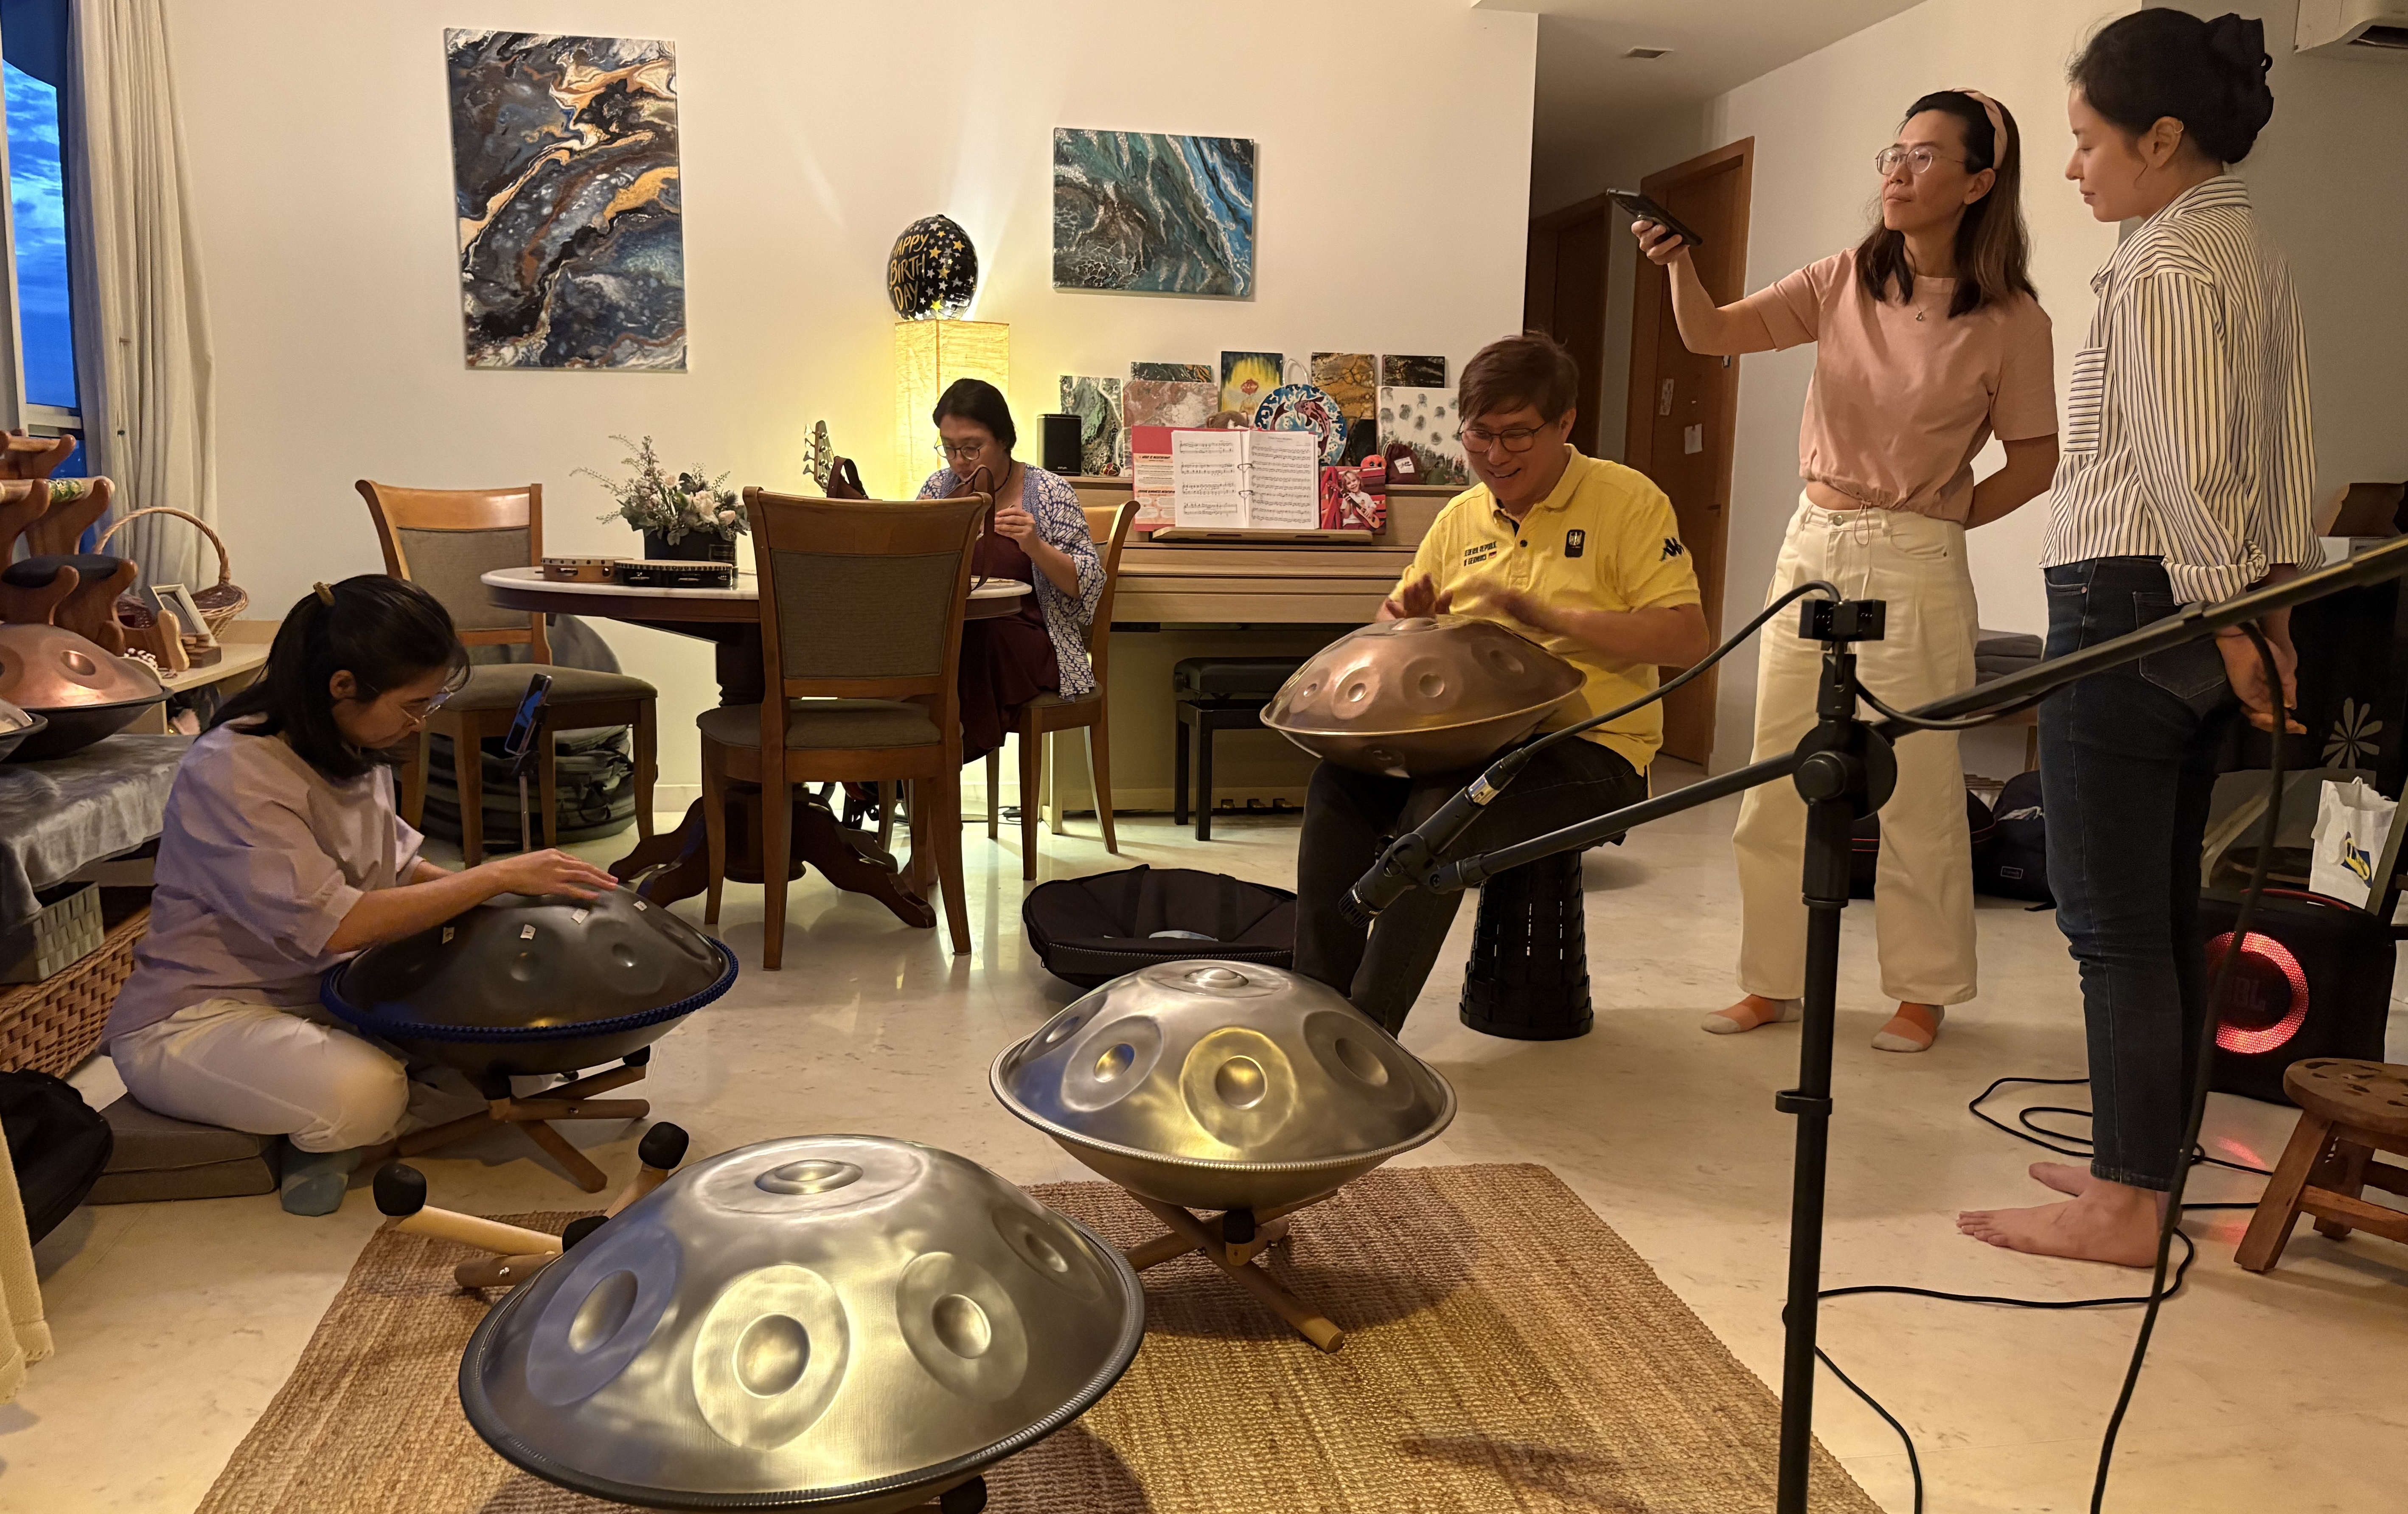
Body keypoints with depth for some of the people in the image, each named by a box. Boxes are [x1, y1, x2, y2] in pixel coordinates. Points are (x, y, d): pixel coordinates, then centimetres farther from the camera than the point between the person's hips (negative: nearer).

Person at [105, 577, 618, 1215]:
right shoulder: (231, 773, -25)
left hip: (317, 996, 8)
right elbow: (335, 925, -32)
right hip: (191, 1019, -8)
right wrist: (497, 878, -30)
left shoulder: (358, 750, 2)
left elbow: (394, 865, 16)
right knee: (365, 1092, -35)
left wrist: (467, 886, -5)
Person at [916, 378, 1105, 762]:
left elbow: (1088, 584, -3)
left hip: (1024, 640, -3)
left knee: (977, 643, -37)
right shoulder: (940, 486, 13)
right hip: (952, 634, 3)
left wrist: (1034, 546, -19)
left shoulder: (1048, 493, 0)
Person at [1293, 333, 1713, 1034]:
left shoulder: (1627, 501, -2)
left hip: (1590, 747, -5)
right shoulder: (1461, 518, 14)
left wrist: (1545, 615, -21)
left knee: (1441, 810, -31)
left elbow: (1690, 639, -12)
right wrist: (1405, 617, -6)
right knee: (1338, 778, -19)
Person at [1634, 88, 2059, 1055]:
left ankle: (1924, 992, 20)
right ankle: (1774, 982, 19)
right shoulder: (1845, 284, 5)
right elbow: (1713, 334, -3)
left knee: (1914, 791, 2)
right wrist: (1679, 263, -20)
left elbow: (2034, 462, 2)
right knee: (1777, 785, 7)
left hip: (1914, 569, -4)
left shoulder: (2009, 320, -5)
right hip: (1810, 548, 5)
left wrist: (1932, 520, 1)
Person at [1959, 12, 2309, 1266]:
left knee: (2112, 921, -4)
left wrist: (2223, 618, -13)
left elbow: (2188, 466, -19)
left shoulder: (2164, 264, -12)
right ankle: (2142, 1161, 25)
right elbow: (2286, 453, 16)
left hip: (2129, 609, -10)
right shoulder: (2254, 253, 17)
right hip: (2204, 615, 10)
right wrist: (2272, 603, 14)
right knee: (2163, 907, 14)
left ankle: (2126, 1210, 4)